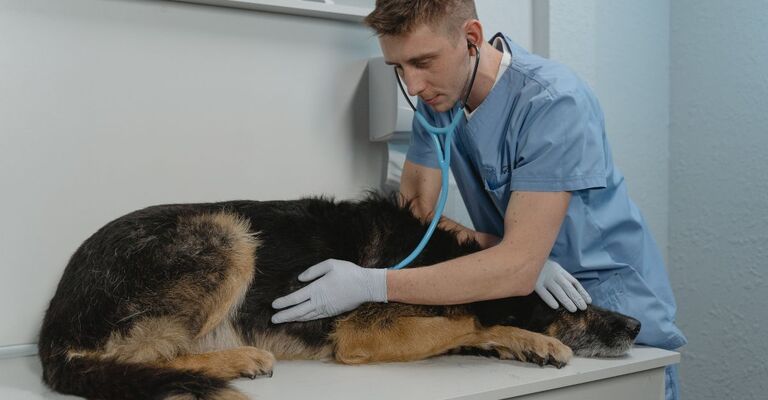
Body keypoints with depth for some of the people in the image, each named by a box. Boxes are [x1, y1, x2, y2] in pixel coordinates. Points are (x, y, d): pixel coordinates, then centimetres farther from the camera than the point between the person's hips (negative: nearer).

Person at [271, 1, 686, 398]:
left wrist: (371, 285, -33)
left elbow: (518, 267, -29)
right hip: (524, 300, 5)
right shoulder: (438, 95, -3)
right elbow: (415, 211, -3)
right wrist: (500, 248, -21)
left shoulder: (553, 102, -23)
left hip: (612, 300, -5)